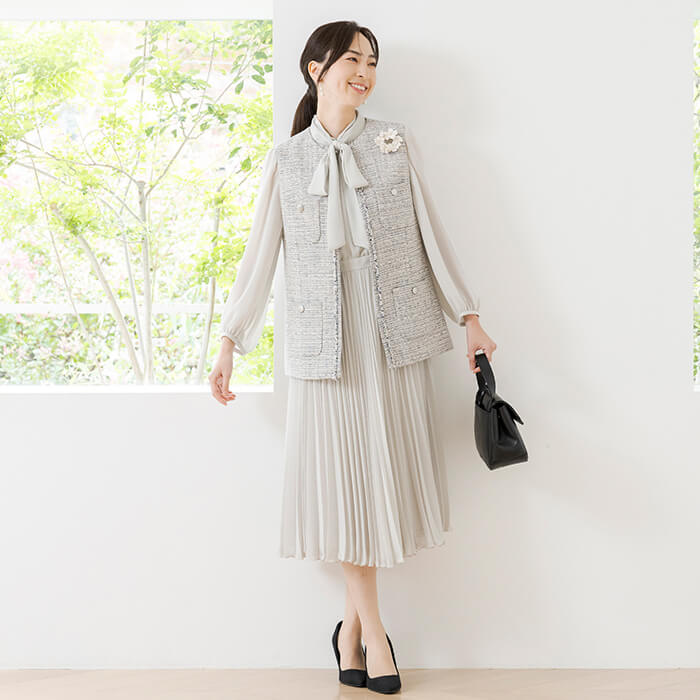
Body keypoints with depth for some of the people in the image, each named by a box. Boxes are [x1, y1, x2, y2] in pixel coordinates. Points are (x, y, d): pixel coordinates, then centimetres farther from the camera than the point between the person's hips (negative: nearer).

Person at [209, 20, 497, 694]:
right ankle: (373, 630, 9)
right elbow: (259, 257, 6)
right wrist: (229, 345, 4)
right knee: (342, 478, -1)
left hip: (392, 333, 1)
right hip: (326, 337, -1)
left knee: (384, 472, 3)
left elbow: (430, 233, 8)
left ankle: (353, 624, 17)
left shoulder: (395, 142, 8)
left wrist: (469, 317, 4)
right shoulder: (285, 160, 6)